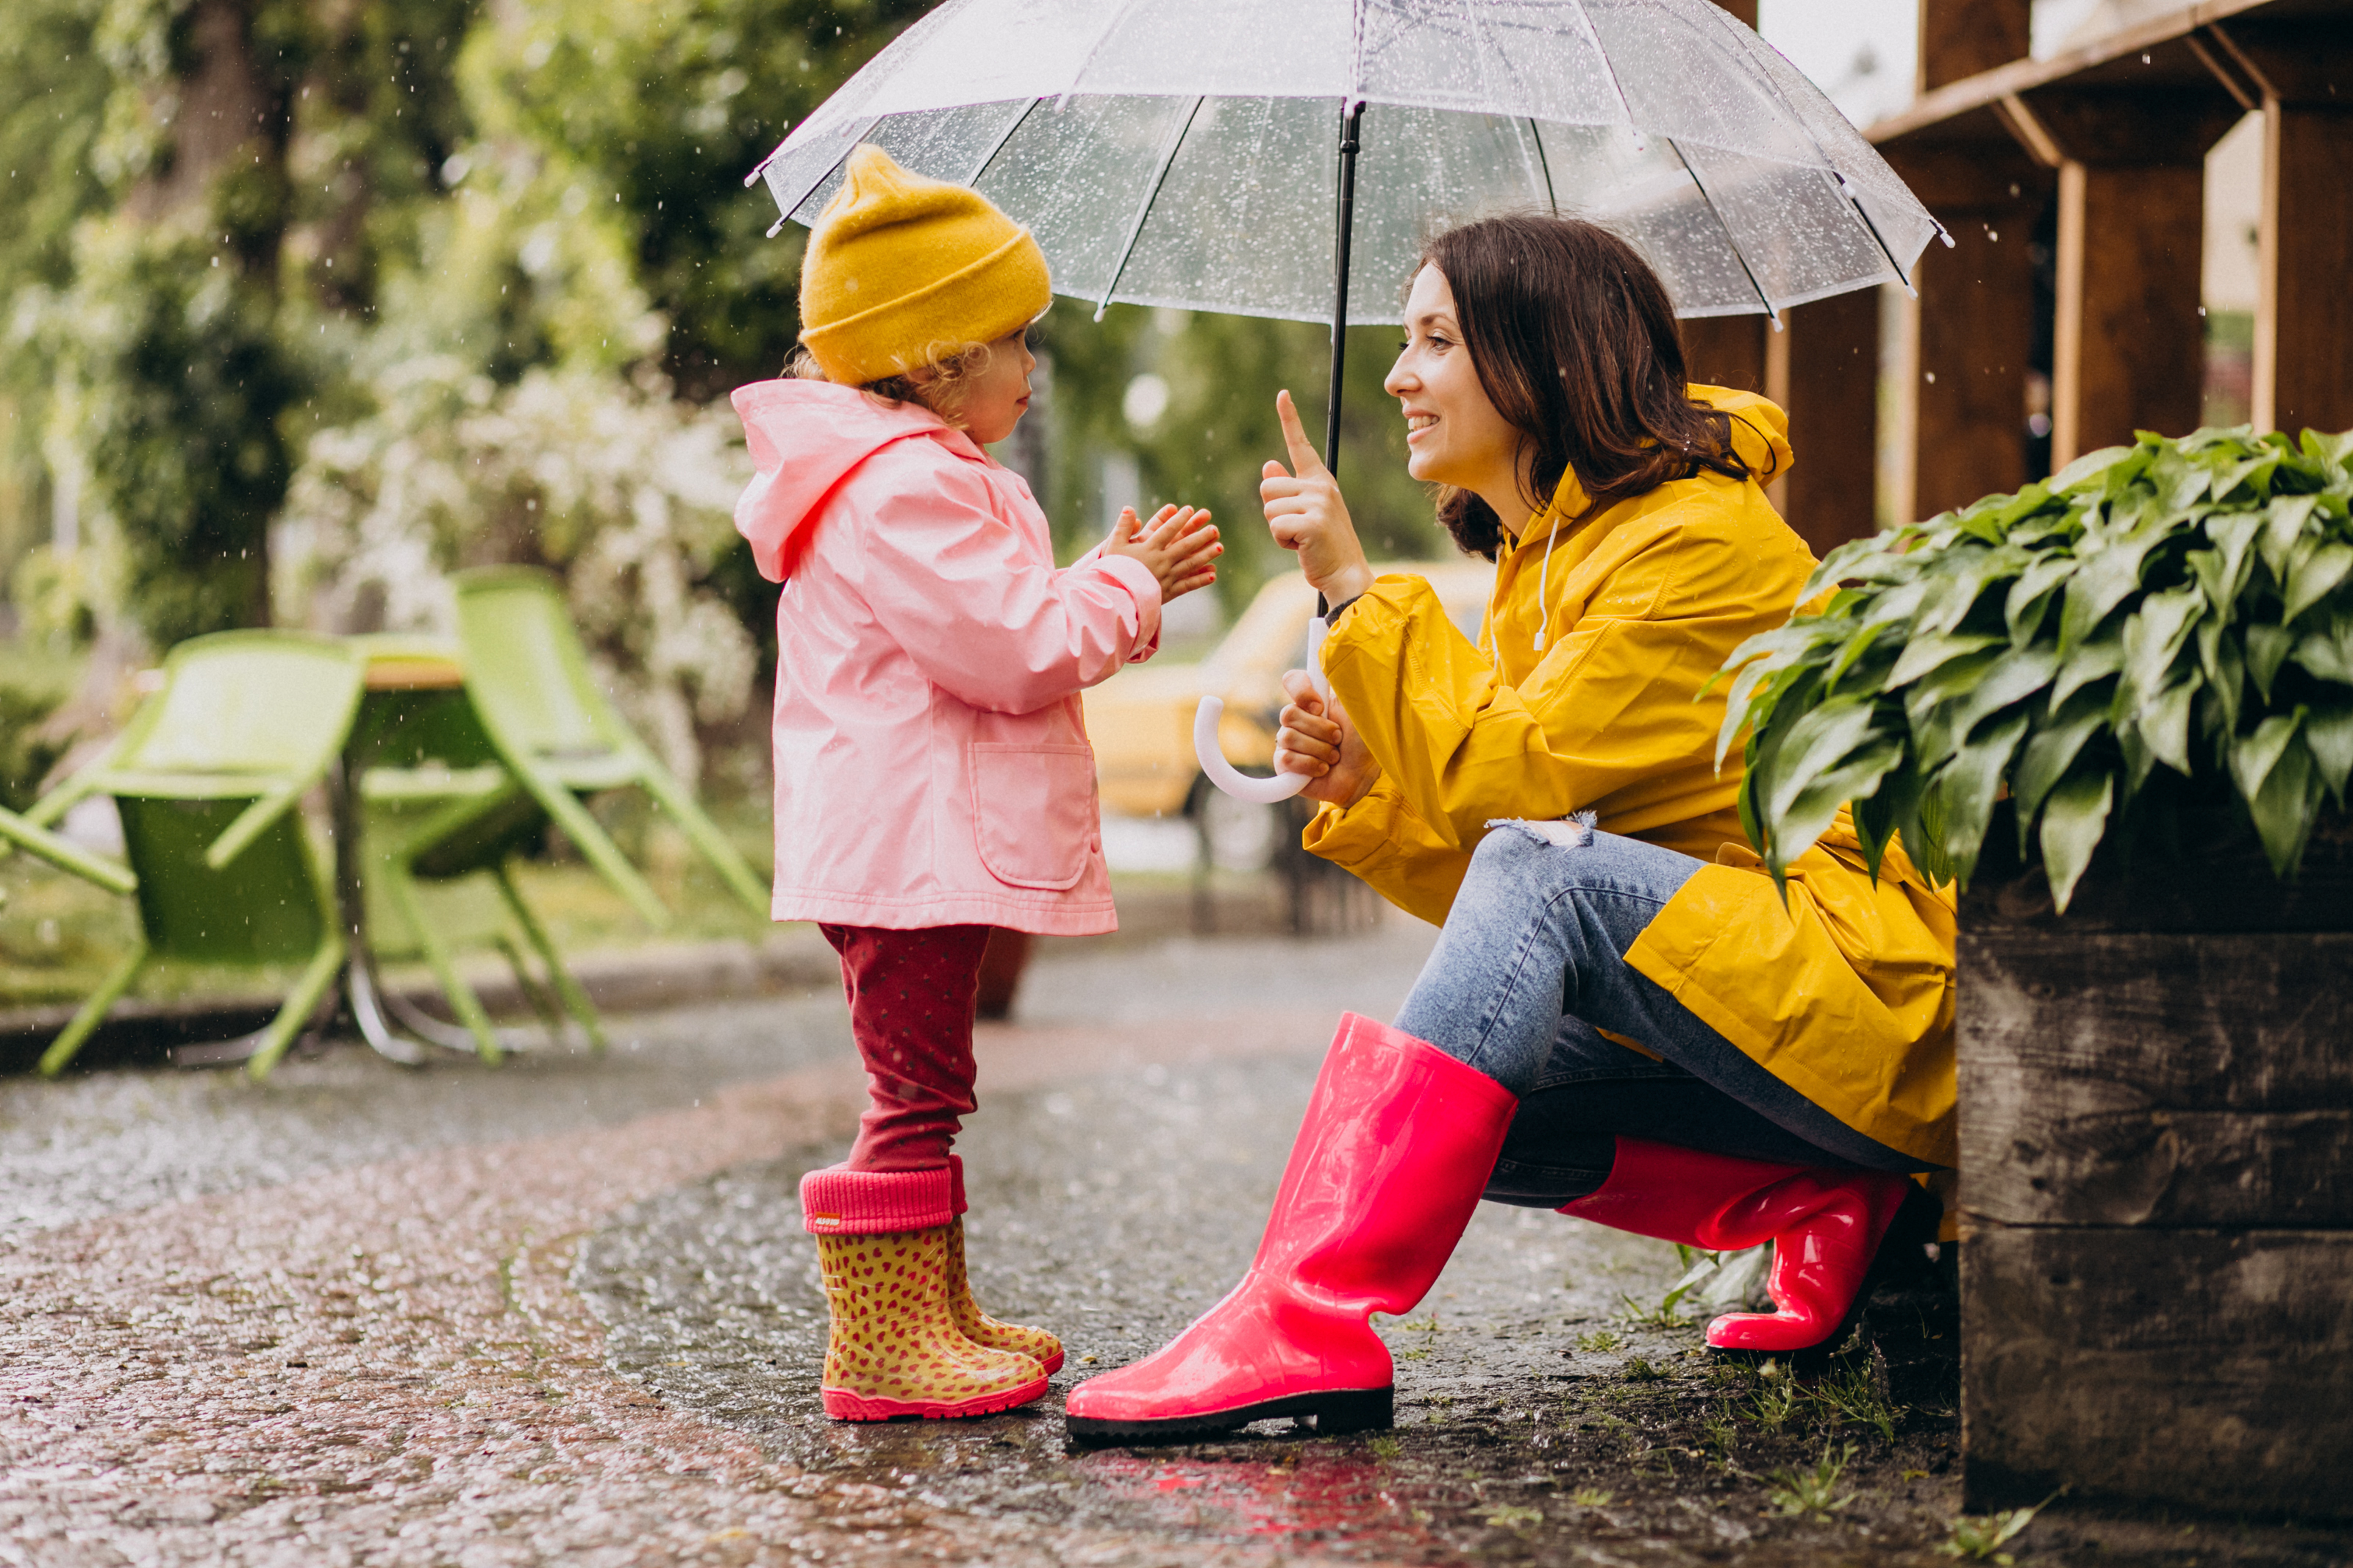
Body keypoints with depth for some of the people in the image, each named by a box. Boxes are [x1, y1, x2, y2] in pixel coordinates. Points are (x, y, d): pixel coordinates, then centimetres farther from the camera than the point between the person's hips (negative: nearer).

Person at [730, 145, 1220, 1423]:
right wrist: (1127, 586, -7)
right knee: (914, 1087, -8)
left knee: (922, 1082, 18)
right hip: (912, 843, -12)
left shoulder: (913, 476, 19)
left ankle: (936, 1315, 28)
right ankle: (878, 1344, -4)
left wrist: (1127, 584, 15)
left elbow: (1002, 637, 25)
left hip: (904, 841, 12)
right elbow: (1020, 651, -23)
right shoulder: (907, 488, -18)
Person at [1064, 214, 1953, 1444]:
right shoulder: (1543, 556, 15)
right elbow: (1473, 860, 12)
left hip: (1863, 993, -9)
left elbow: (1504, 782, -21)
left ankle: (1306, 1322, -38)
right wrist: (1363, 795, -5)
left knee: (1542, 869, -31)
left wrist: (1356, 588, -16)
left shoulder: (1699, 540, -12)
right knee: (1429, 1100, -7)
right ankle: (1809, 1202, -7)